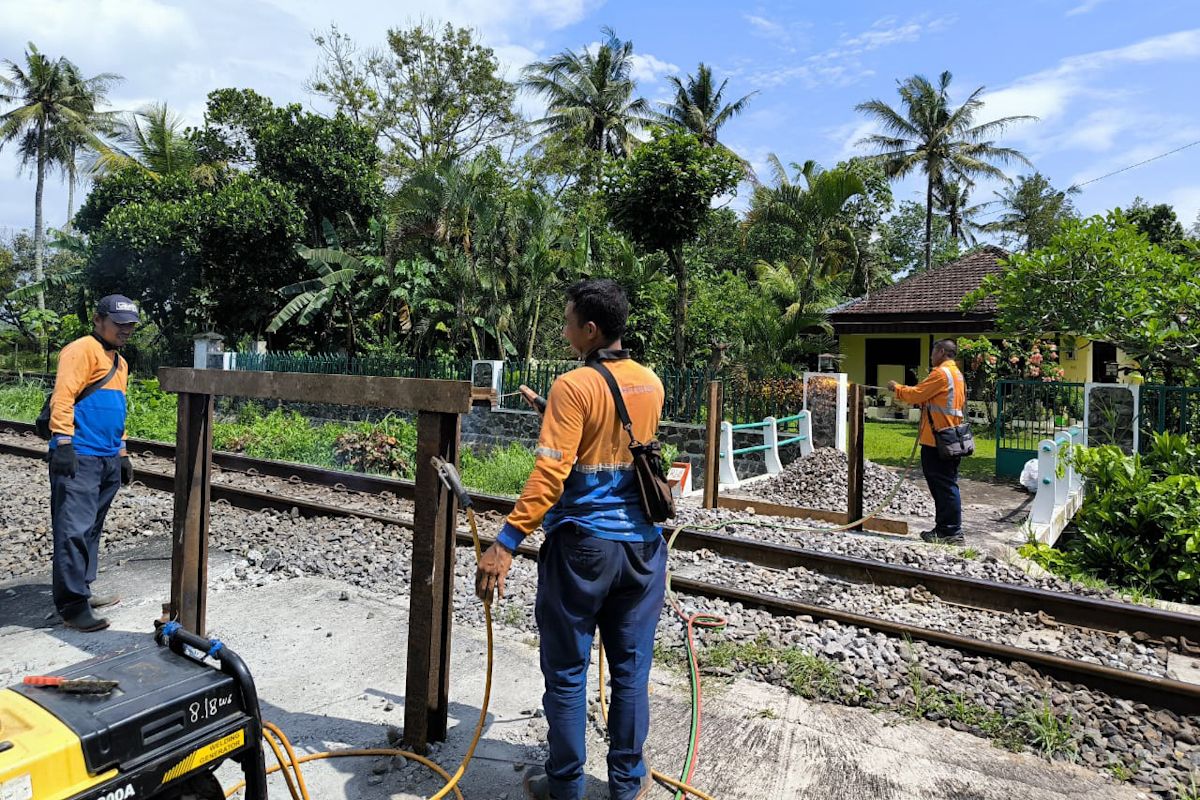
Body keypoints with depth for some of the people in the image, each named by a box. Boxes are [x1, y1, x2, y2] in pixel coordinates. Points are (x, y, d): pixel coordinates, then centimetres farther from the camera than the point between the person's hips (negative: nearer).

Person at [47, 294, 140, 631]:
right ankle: (73, 606, -5)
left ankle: (82, 591, 25)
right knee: (75, 530, -8)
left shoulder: (120, 363, 21)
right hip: (79, 457, -9)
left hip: (107, 460, 9)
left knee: (91, 530, 15)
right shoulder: (82, 350, -6)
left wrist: (122, 453, 25)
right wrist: (63, 442, -23)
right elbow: (63, 396, -16)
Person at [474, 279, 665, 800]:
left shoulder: (573, 387, -14)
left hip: (582, 545, -5)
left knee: (567, 673, 11)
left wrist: (506, 543, -23)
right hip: (642, 545, 6)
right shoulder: (651, 384, 5)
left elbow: (550, 475, -23)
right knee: (631, 671, 15)